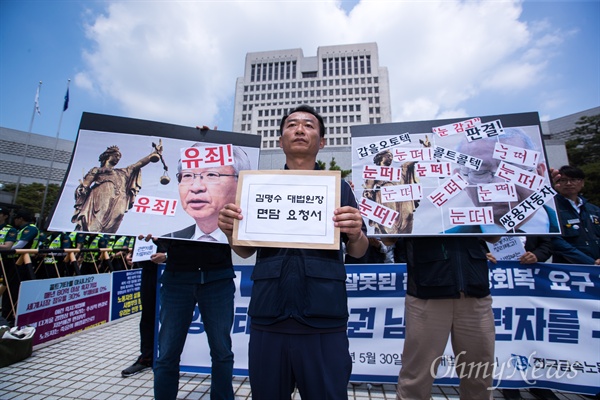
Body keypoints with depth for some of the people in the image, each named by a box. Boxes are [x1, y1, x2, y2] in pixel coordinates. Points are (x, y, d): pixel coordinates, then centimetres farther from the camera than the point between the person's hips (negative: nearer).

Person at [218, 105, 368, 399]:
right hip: (267, 317, 2)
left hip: (324, 320, -1)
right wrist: (229, 230, -10)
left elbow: (357, 252, 5)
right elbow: (245, 251, 12)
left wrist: (356, 234, -18)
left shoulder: (338, 187, 5)